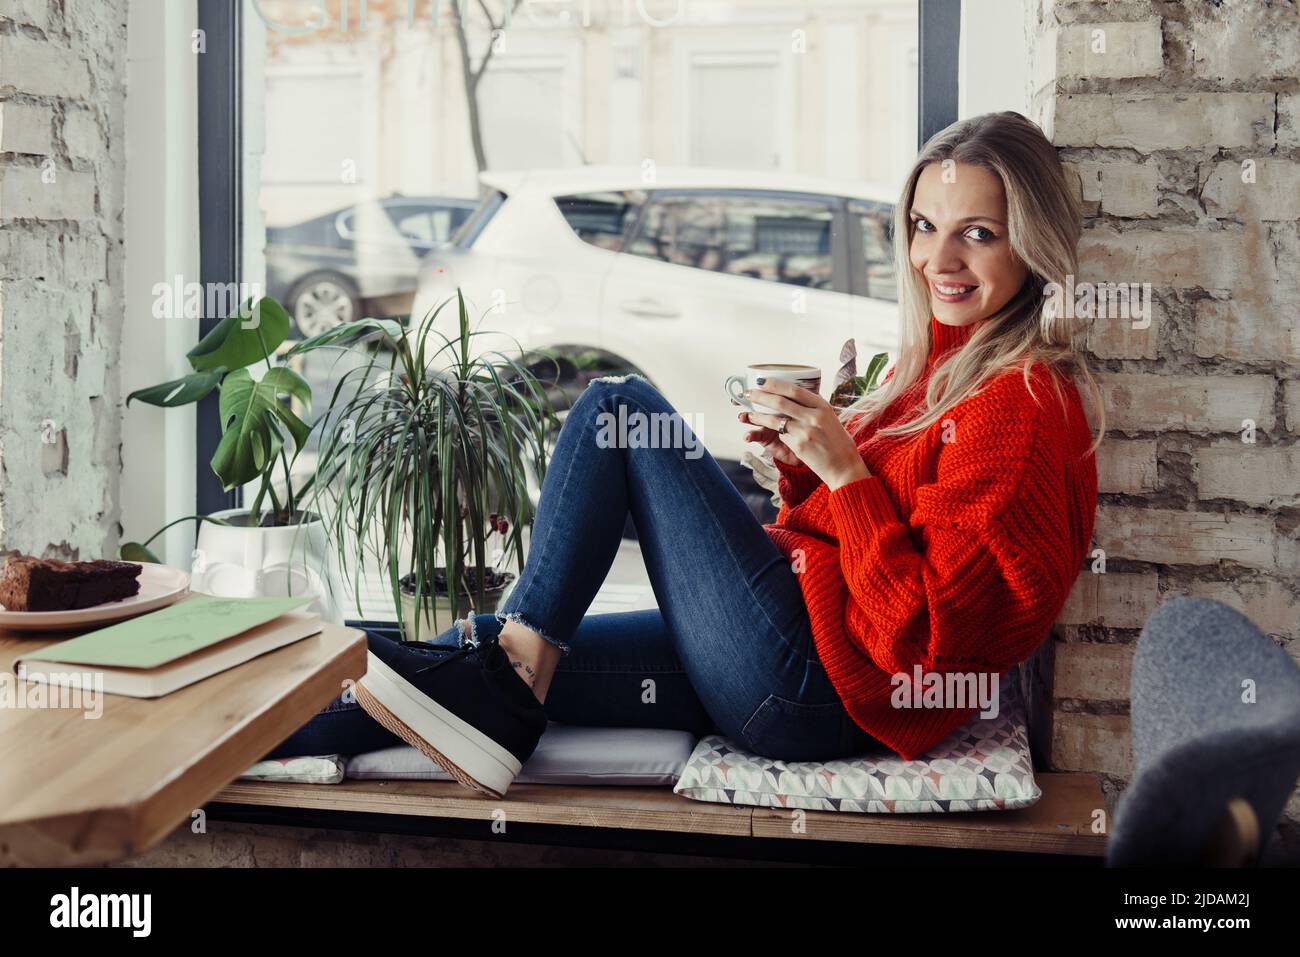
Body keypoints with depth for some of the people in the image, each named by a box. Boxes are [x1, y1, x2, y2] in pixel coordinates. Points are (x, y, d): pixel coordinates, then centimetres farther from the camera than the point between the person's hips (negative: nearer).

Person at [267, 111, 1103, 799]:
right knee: (490, 648, 4)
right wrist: (802, 462, 3)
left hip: (808, 687, -9)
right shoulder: (937, 364, 14)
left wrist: (845, 471, -23)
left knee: (619, 405, -8)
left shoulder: (1019, 405, -14)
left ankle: (509, 684, -4)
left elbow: (918, 636, -20)